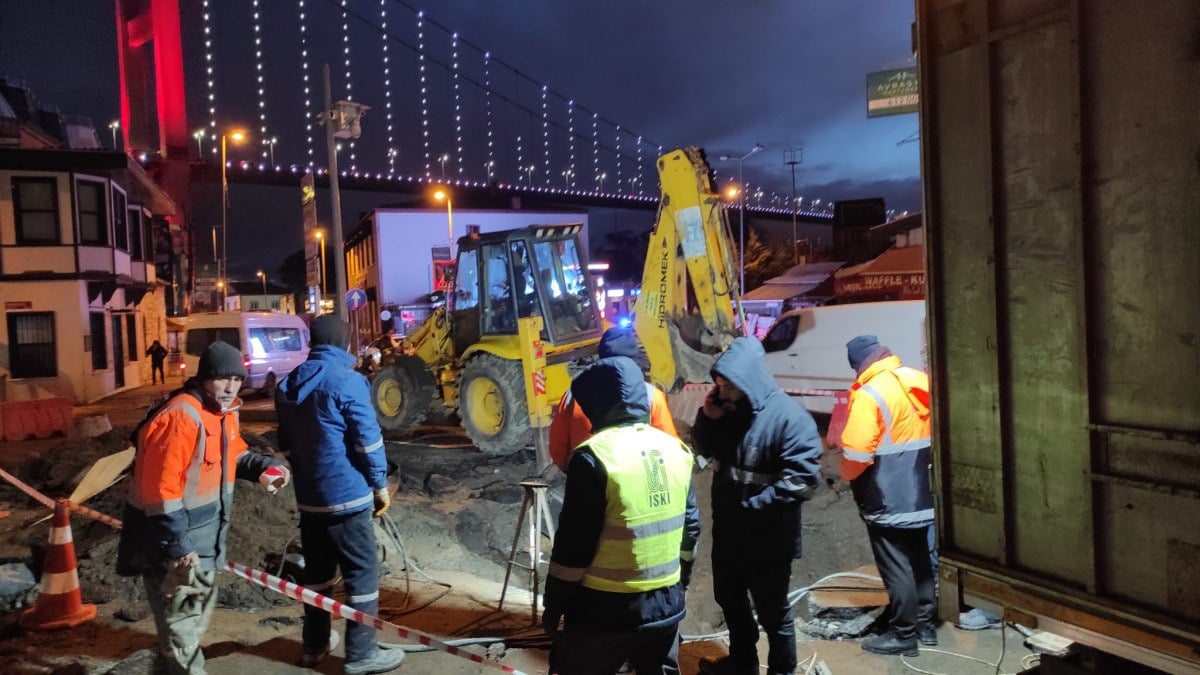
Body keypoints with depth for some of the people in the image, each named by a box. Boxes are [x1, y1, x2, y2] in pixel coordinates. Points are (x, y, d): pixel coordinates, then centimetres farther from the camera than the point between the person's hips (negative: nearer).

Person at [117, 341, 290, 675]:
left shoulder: (224, 411, 4)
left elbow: (233, 453, 20)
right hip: (173, 541, -10)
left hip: (204, 536, 10)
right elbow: (160, 491, -29)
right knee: (181, 619, 2)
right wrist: (178, 546, -27)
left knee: (200, 608, 28)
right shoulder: (179, 417, -28)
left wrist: (263, 466, -1)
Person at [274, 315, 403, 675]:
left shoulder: (287, 385, 9)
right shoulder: (347, 381, -13)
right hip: (347, 494, -7)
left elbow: (286, 443, 16)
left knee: (316, 570, 17)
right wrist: (380, 484, -5)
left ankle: (315, 645, 27)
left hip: (308, 495, 7)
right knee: (362, 572, 1)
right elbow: (368, 439, -15)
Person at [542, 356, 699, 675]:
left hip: (605, 611, -5)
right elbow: (690, 526, 10)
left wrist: (553, 606, -3)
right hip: (667, 605, 5)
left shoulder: (594, 457, -16)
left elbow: (573, 547, -14)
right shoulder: (677, 450, 3)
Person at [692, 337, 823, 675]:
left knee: (772, 611, 10)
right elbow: (704, 450, 12)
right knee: (729, 599, 24)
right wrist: (708, 419, -8)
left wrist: (752, 507, -25)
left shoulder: (789, 417, -22)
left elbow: (803, 479, -26)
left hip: (768, 539, -8)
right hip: (726, 530, 8)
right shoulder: (728, 408, 1)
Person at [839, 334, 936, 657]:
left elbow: (855, 454, -22)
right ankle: (925, 624, 30)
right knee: (919, 560, 19)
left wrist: (847, 475, -2)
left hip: (888, 499, -8)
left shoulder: (870, 394, -19)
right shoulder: (920, 382, 4)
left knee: (896, 568, 3)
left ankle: (904, 635, 13)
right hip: (920, 493, 8)